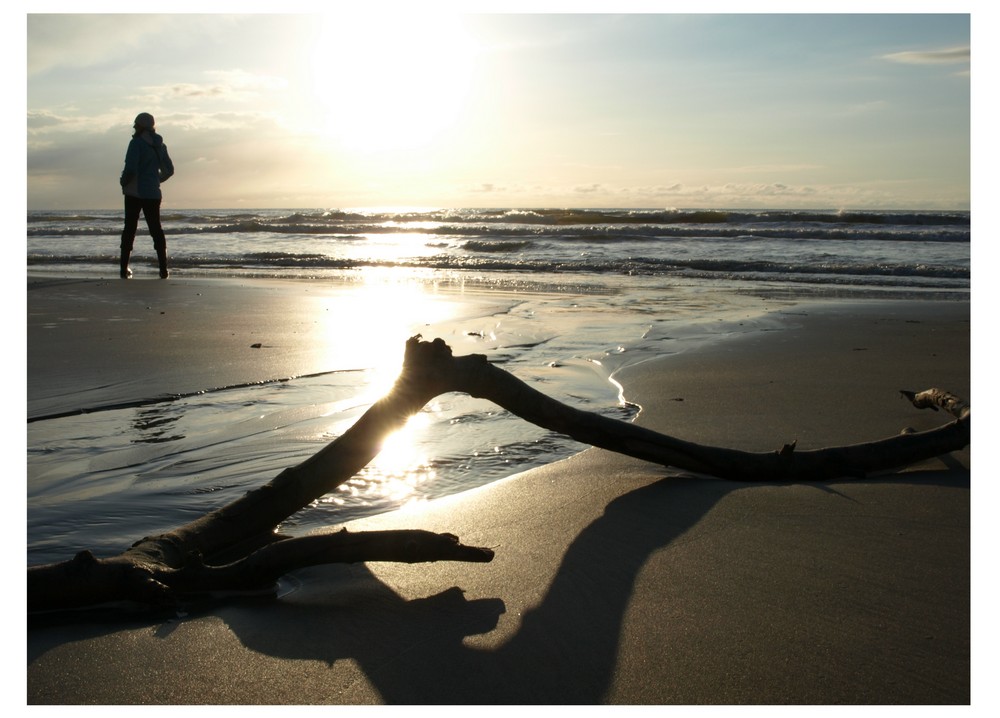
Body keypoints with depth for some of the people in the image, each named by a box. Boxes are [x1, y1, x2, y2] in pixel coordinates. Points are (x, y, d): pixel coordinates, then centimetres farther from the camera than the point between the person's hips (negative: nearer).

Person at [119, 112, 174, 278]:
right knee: (156, 229, 8)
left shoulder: (137, 143, -11)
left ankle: (124, 269, 1)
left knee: (130, 229, 2)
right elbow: (169, 170, 16)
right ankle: (163, 269, 2)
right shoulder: (159, 145, 8)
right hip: (153, 193, 5)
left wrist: (123, 182, -2)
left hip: (134, 192, -5)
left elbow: (130, 168, -19)